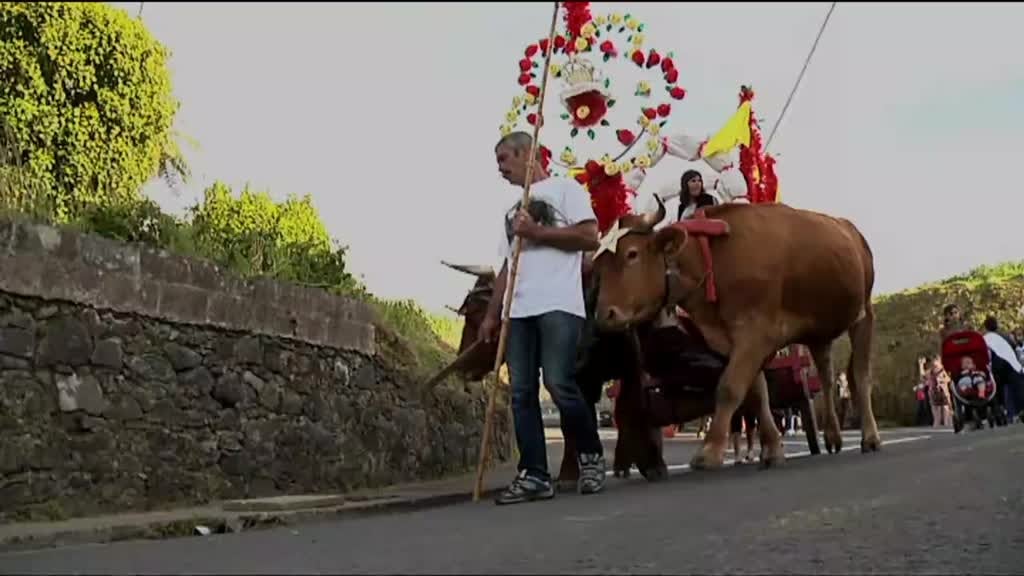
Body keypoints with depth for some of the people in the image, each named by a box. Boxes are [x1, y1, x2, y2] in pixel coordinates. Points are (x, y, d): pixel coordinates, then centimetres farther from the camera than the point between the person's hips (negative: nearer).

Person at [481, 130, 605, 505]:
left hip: (558, 305, -7)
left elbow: (590, 237, -4)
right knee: (522, 393, -1)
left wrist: (537, 232, -6)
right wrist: (491, 314, 15)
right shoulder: (513, 211, 28)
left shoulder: (565, 188, 9)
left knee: (559, 385, -13)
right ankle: (533, 476, 0)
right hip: (518, 310, 7)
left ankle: (591, 456, 8)